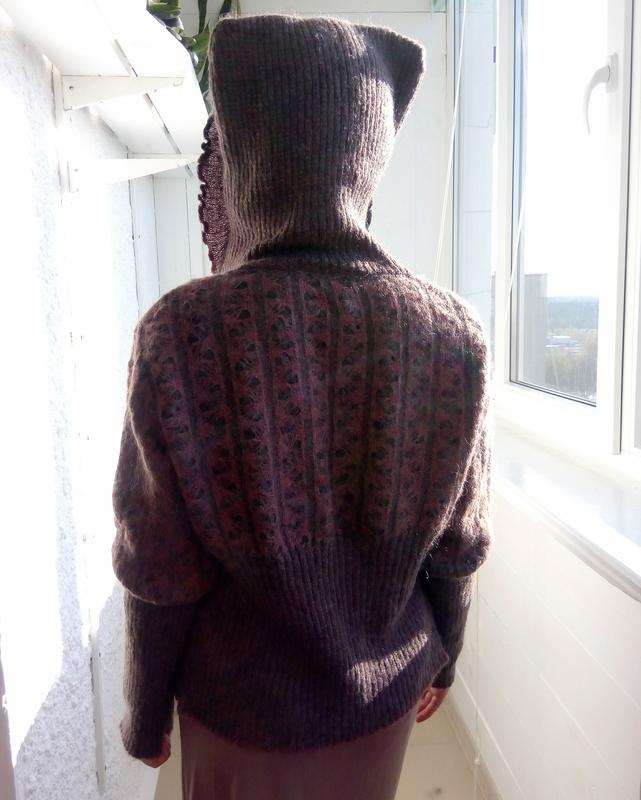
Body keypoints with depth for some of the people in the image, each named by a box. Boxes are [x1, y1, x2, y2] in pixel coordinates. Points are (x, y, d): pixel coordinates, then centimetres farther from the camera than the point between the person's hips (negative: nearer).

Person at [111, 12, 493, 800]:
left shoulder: (180, 332, -26)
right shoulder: (454, 332, -17)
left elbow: (161, 573, -18)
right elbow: (460, 545, -7)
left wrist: (143, 714, 0)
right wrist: (441, 659, 11)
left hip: (242, 707, -2)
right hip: (385, 691, 3)